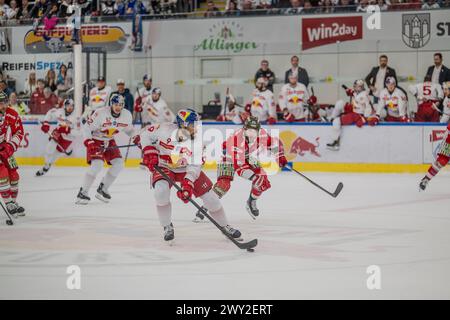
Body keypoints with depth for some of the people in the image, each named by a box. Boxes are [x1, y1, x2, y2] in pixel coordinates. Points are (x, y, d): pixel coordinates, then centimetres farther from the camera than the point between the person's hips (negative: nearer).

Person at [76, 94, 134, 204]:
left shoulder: (127, 115, -9)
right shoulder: (100, 113, -26)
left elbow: (129, 129, 12)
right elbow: (87, 127, -20)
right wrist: (88, 142, -28)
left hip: (109, 141, 6)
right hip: (95, 140, -6)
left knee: (119, 164, -5)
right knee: (97, 164, -23)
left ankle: (102, 189, 10)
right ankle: (83, 192, -16)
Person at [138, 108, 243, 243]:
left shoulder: (196, 141, -21)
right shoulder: (165, 130, -24)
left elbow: (194, 165, -24)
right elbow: (146, 134, -7)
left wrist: (188, 184, -37)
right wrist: (149, 153, -18)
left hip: (187, 169, 2)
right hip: (163, 167, -2)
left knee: (209, 196, -4)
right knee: (161, 191, -31)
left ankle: (225, 226, 17)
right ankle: (167, 227, -8)